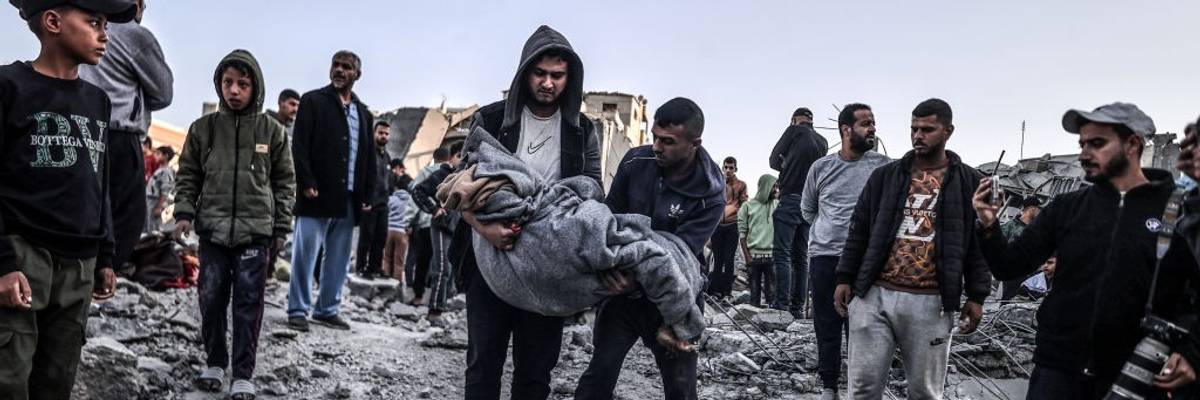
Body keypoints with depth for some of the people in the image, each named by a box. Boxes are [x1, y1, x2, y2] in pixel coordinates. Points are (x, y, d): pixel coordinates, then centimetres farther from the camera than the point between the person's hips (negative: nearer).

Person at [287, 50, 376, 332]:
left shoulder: (364, 113, 17)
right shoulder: (313, 101, 3)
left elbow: (370, 157, 17)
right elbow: (299, 145, -5)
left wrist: (367, 194, 9)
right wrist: (306, 183, -15)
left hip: (349, 199, 5)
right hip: (317, 194, -5)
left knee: (339, 259, 8)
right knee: (305, 254, -2)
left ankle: (327, 310, 17)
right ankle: (298, 310, 5)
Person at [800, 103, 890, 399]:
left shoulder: (884, 166, -3)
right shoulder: (821, 167, 4)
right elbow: (807, 209, 17)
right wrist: (827, 231, 11)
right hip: (824, 256, 2)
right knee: (826, 324, 8)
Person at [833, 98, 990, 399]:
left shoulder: (969, 182, 5)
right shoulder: (885, 176, 9)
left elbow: (979, 243, 5)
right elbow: (859, 231, 11)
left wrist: (976, 296, 0)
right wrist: (845, 278, 4)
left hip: (930, 303, -1)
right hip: (873, 296, 1)